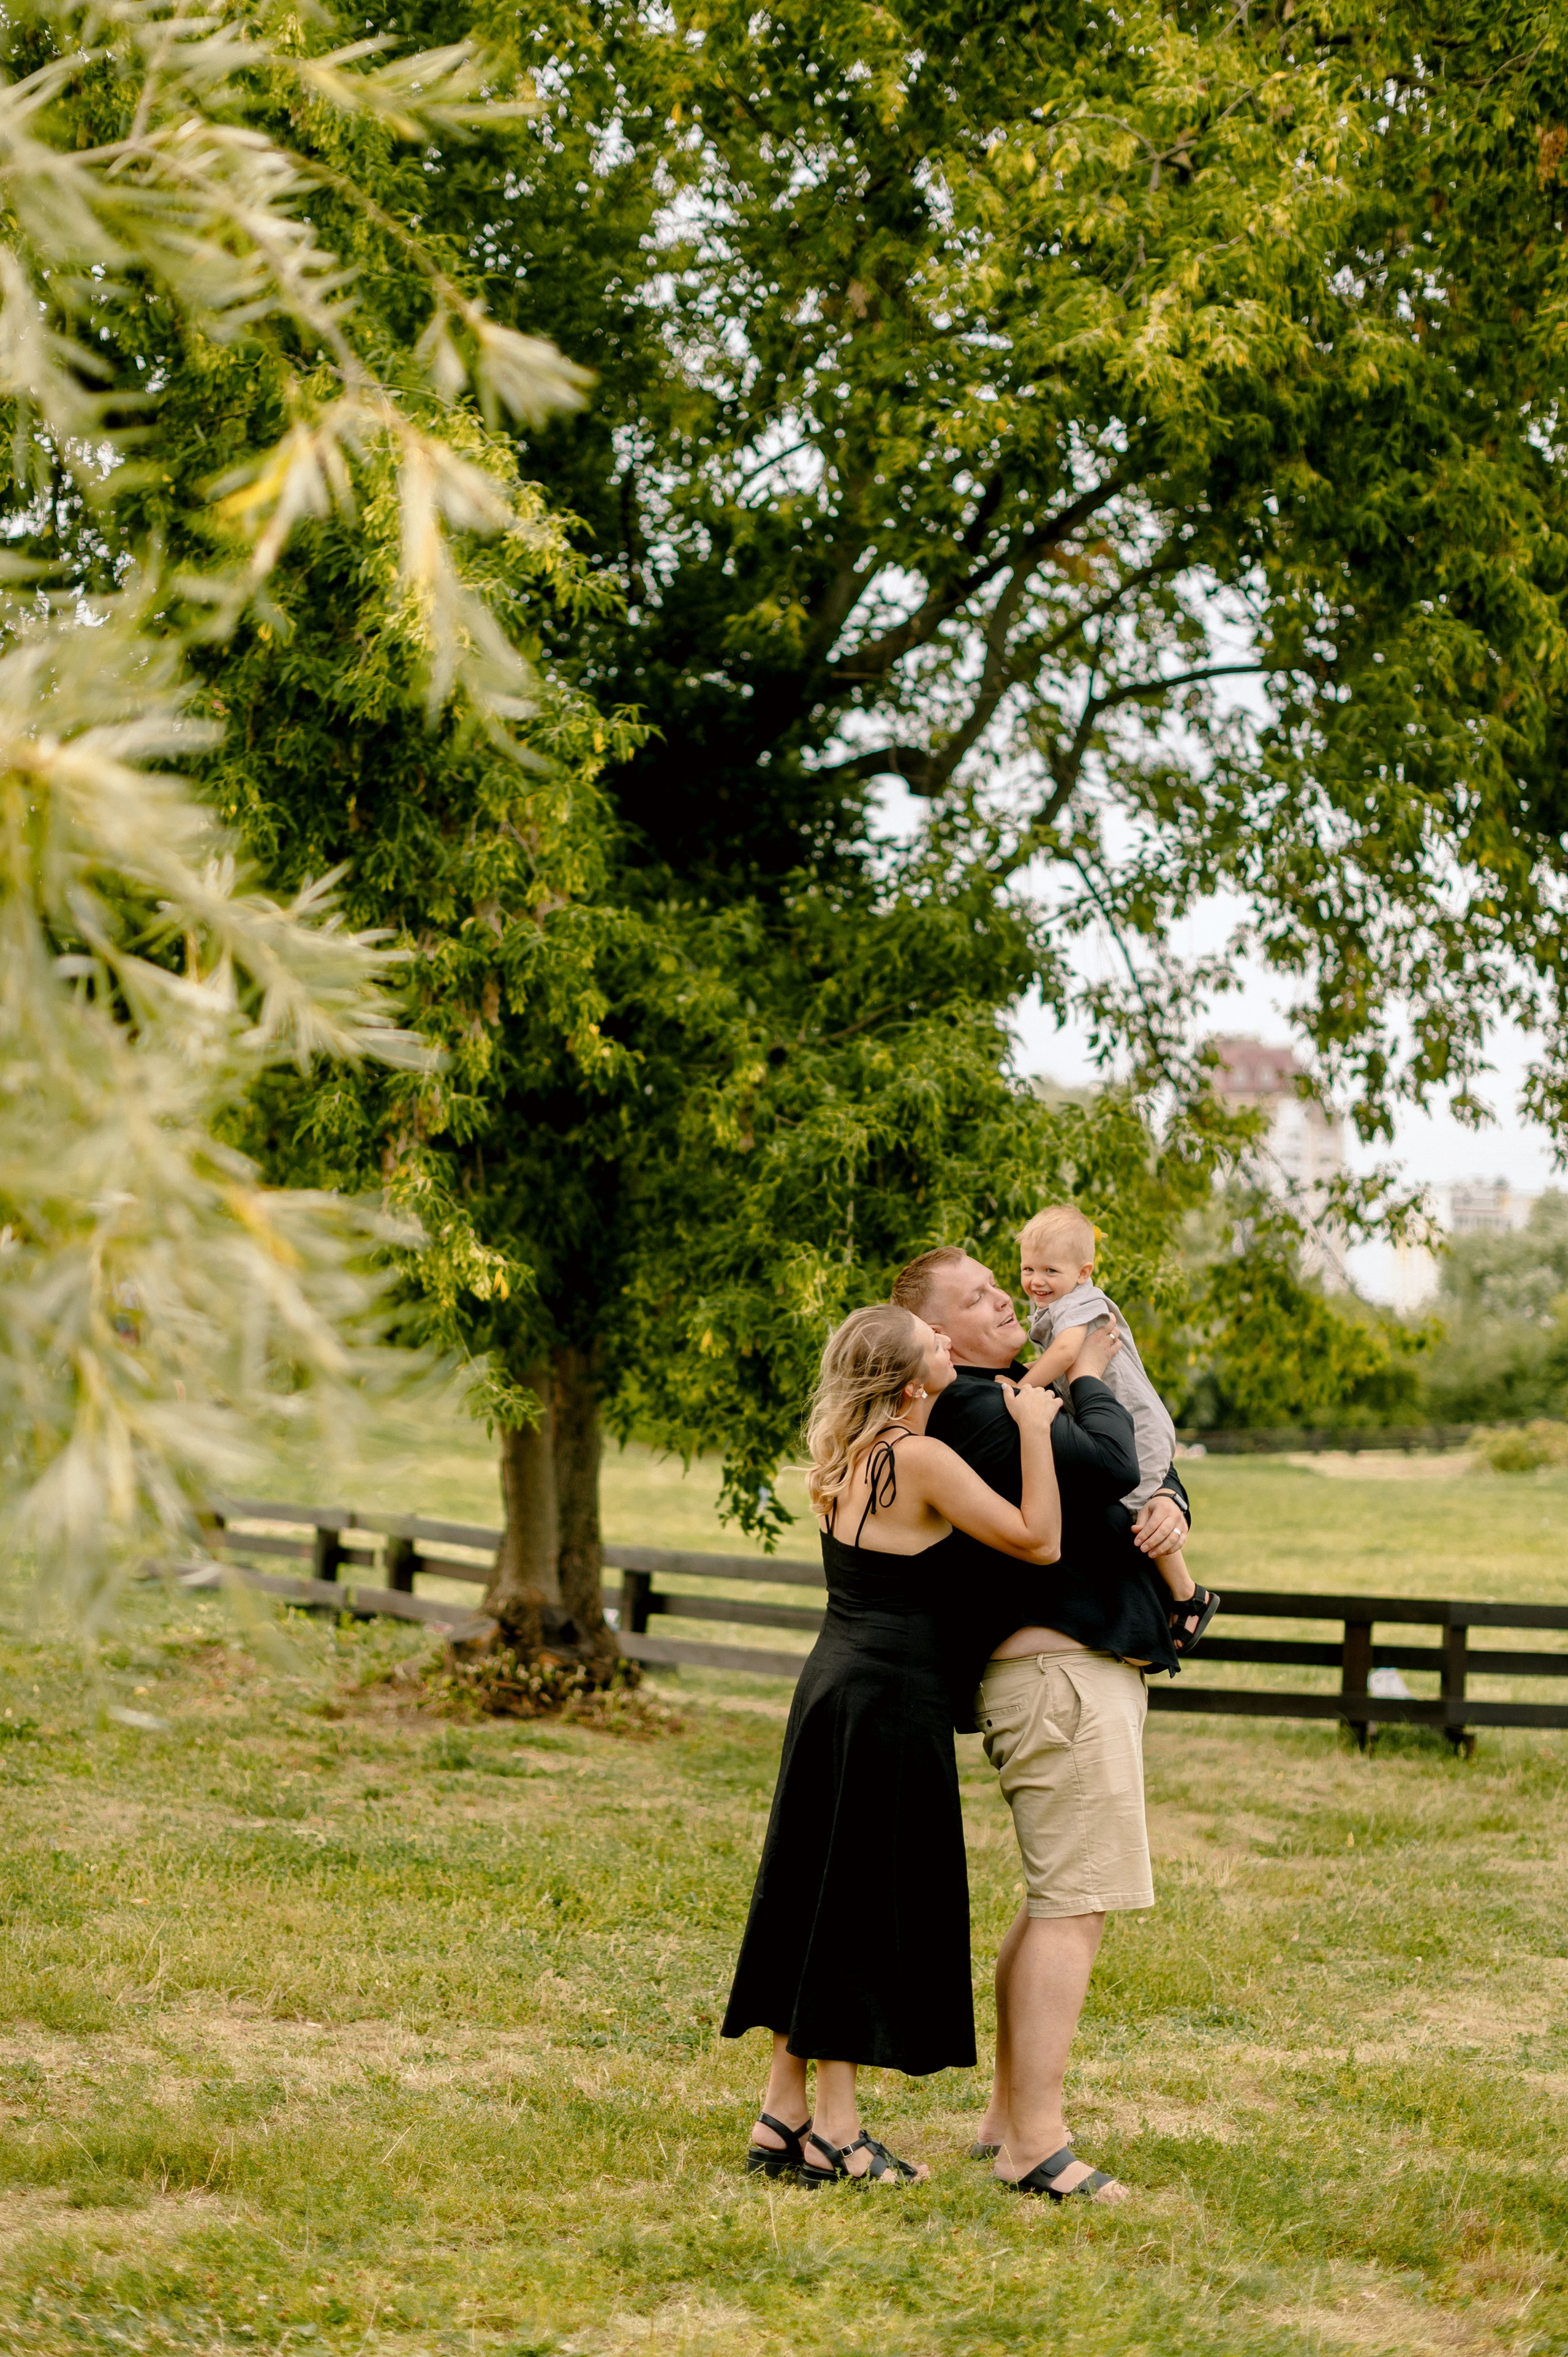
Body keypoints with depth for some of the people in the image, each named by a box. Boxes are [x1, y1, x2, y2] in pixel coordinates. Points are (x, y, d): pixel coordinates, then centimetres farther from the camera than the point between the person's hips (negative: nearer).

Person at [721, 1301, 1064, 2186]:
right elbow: (1038, 1540, -15)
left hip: (834, 1684, 8)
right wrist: (1034, 1428, -6)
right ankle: (837, 2131, 5)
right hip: (891, 1698, -8)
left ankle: (783, 2114, 19)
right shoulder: (919, 1458, -15)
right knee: (867, 1907, -1)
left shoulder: (847, 1457, 10)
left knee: (821, 1901, 13)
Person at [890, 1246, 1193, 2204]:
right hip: (1056, 1668, -11)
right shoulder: (971, 1409, -12)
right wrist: (1092, 1382, -4)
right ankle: (1036, 2142, -11)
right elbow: (1108, 1465, -22)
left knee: (1057, 1902, 14)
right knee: (1074, 1901, -12)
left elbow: (1149, 1466, 25)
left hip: (1093, 1669, 11)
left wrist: (1170, 1503, 1)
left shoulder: (1021, 1396, 21)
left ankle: (1010, 2115, 21)